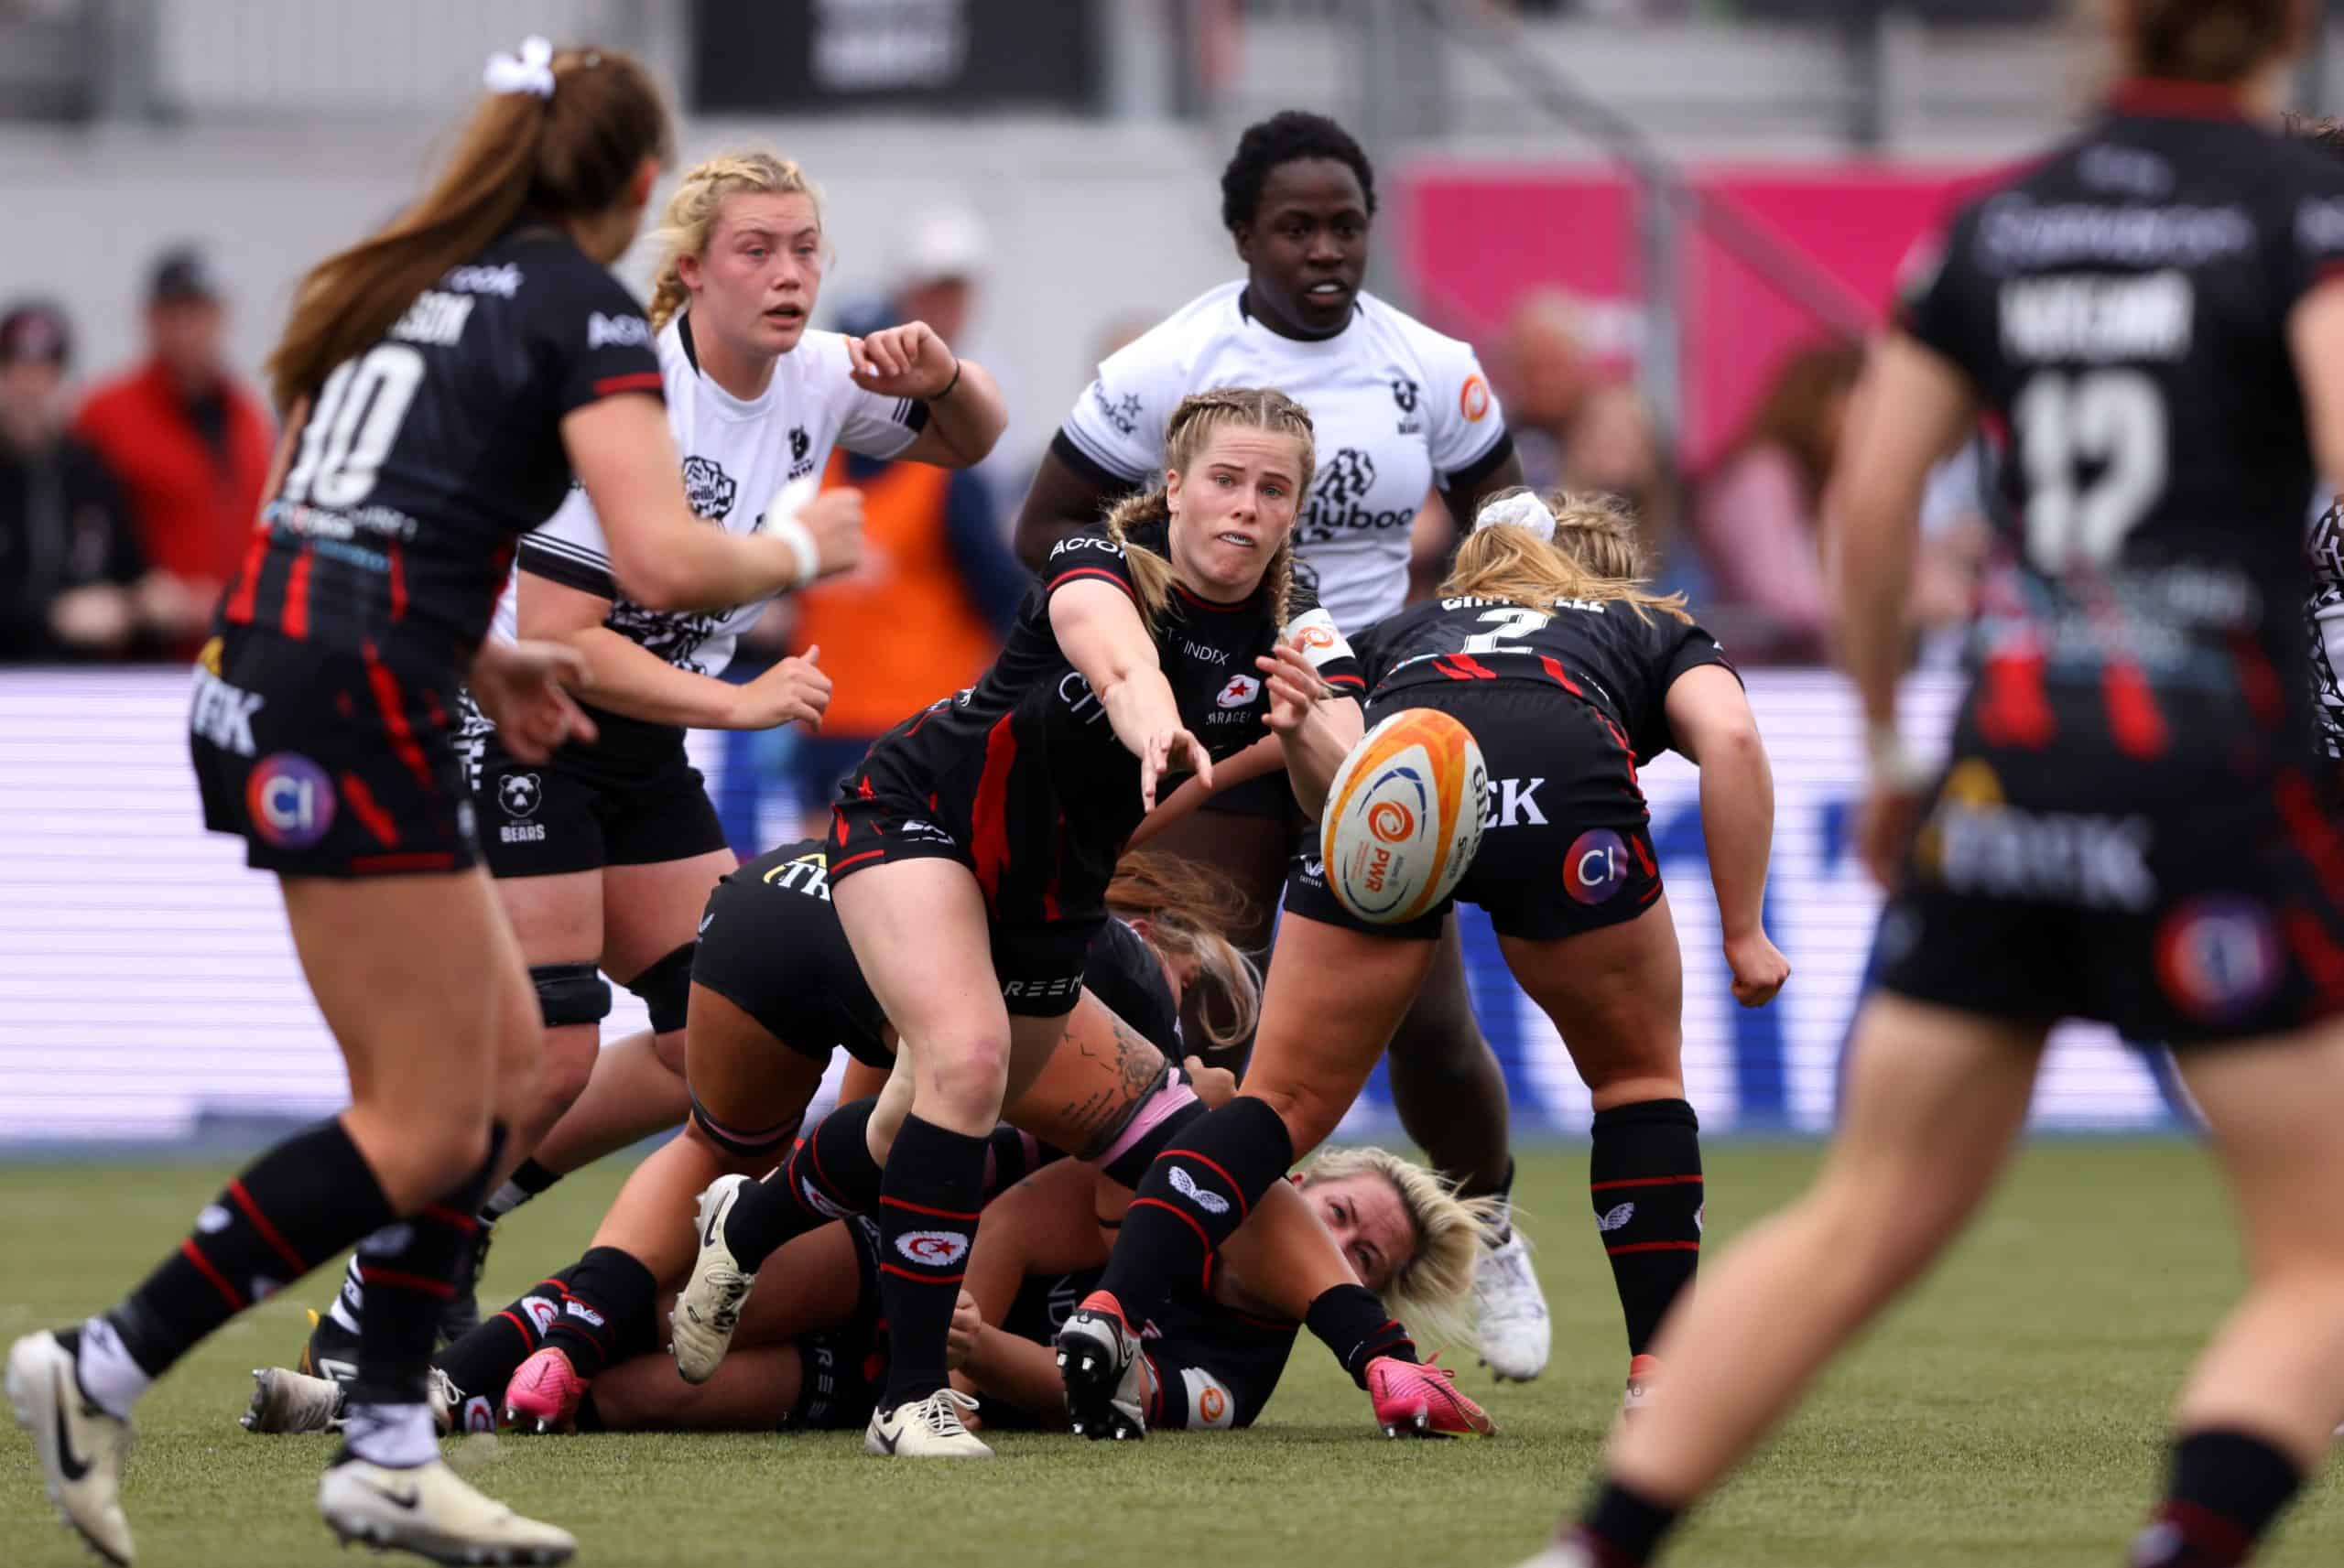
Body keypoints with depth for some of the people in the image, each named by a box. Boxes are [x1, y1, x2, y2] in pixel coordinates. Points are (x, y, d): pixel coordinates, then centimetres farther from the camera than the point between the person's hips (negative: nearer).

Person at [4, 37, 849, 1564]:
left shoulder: (410, 275, 19)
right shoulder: (586, 310, -5)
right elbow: (664, 560, -16)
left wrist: (479, 658, 23)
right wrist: (790, 557, 3)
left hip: (262, 668, 9)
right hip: (350, 712, -9)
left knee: (502, 1043, 14)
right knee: (423, 1126, -2)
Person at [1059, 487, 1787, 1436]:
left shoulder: (1403, 631, 43)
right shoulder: (1657, 633, 37)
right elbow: (1728, 735, 15)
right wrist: (1744, 935, 15)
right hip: (1563, 784, -2)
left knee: (1287, 1101, 10)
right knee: (1639, 1074, 21)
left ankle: (1109, 1313, -8)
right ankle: (1662, 1375, 15)